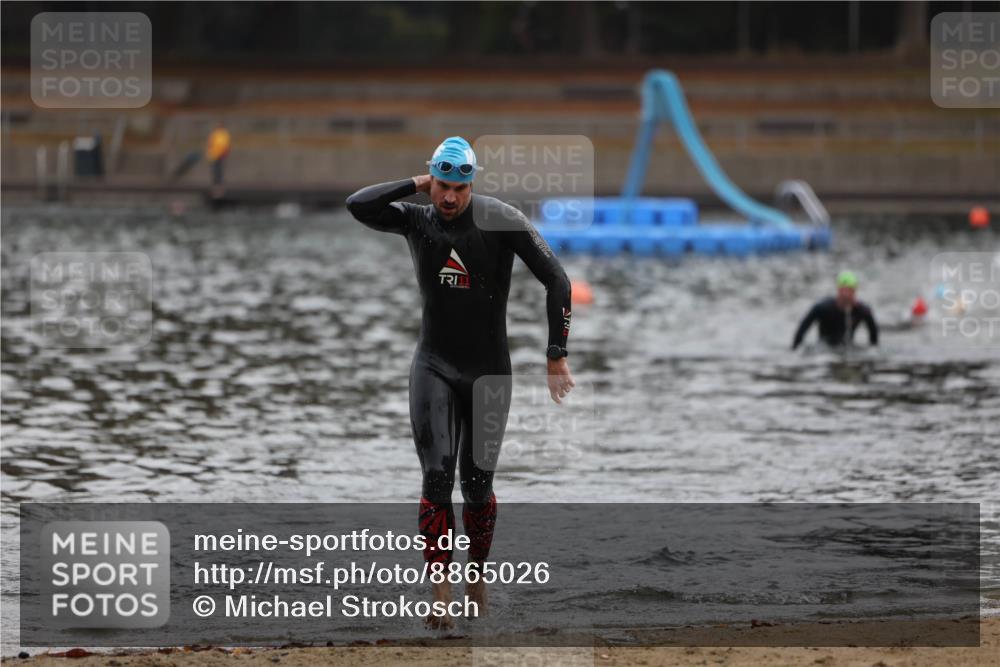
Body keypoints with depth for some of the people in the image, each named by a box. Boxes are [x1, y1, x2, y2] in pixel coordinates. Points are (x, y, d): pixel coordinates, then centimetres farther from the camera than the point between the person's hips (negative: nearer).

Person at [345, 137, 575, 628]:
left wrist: (556, 357, -15)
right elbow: (357, 205, -18)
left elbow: (556, 280, -12)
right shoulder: (416, 220, -2)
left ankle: (477, 576, 25)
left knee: (477, 483, 3)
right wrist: (419, 183, -14)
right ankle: (440, 596, -13)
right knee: (437, 477, -11)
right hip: (434, 367, 1)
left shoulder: (501, 220, -11)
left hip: (490, 371, -1)